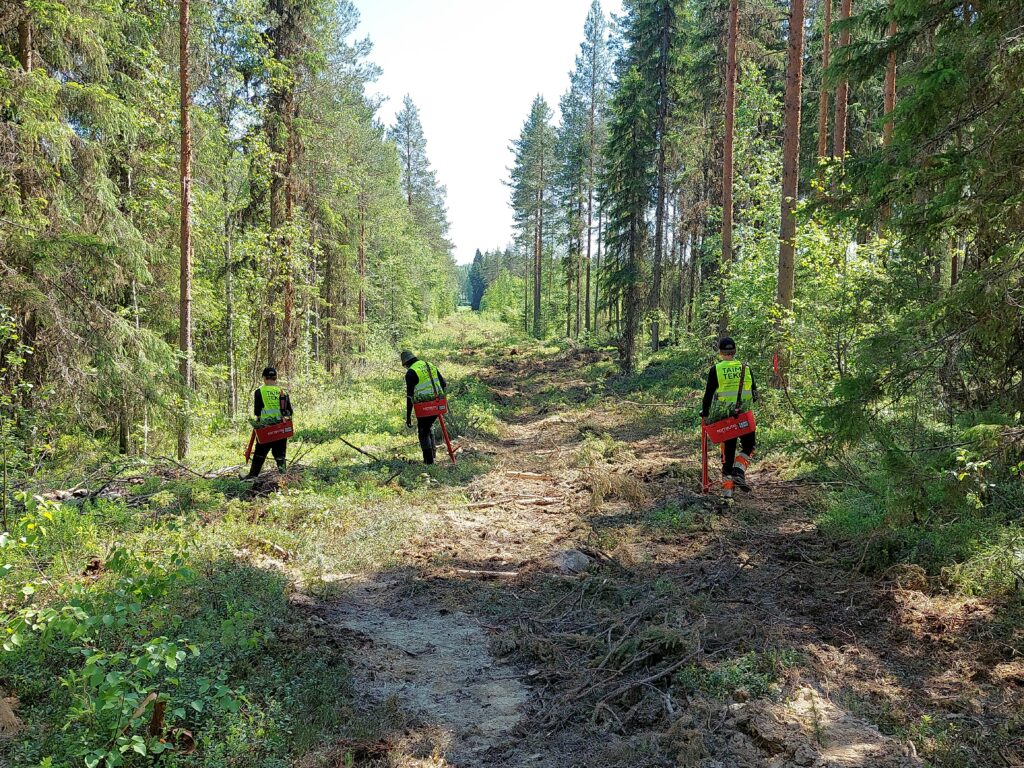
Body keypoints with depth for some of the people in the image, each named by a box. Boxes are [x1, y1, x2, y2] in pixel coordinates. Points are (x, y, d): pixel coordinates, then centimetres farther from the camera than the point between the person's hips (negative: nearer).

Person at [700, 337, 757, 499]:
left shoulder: (715, 369, -4)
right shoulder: (746, 368, 2)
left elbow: (709, 394, -5)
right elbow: (754, 394, 8)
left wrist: (705, 413, 8)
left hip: (724, 418, 0)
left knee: (728, 452, 8)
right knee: (748, 447, 18)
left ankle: (727, 489, 6)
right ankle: (739, 472, -7)